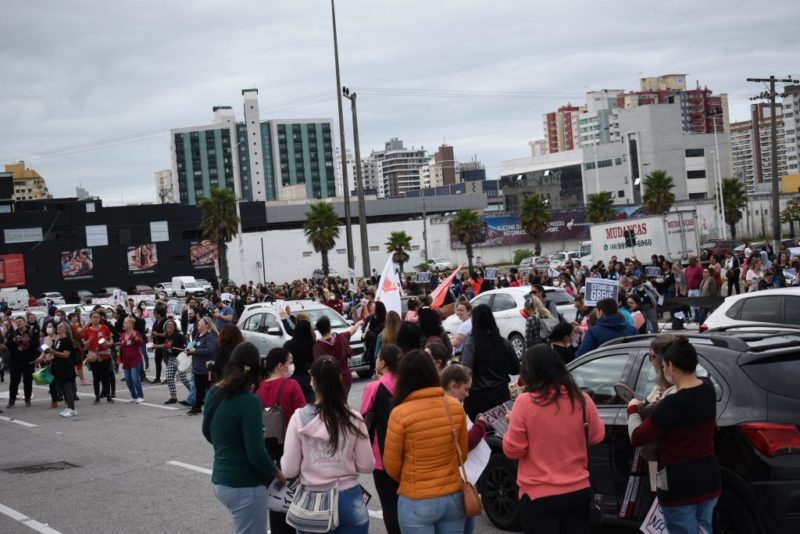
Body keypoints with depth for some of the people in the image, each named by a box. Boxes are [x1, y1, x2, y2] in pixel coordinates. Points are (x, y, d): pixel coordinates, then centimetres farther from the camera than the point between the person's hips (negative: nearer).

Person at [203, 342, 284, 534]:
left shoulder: (215, 392, 2)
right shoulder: (249, 401, -20)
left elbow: (207, 432, 19)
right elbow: (256, 453, -21)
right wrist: (277, 474, -5)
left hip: (220, 480, 8)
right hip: (245, 486, -8)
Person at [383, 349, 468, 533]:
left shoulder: (400, 413, -16)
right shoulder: (455, 407, -5)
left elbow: (391, 466, -5)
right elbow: (462, 454, 8)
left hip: (417, 502, -4)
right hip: (454, 497, 4)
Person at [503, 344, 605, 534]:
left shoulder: (525, 402, -15)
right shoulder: (581, 399, -4)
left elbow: (513, 450, -9)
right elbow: (597, 437, 11)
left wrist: (513, 425, 8)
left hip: (538, 495, -3)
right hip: (578, 491, 4)